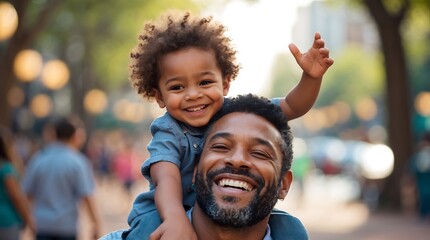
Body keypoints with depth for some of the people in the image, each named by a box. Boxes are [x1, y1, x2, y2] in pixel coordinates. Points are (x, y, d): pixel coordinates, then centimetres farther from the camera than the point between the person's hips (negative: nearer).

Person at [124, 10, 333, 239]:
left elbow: (291, 107, -3)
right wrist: (176, 220, -57)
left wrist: (311, 77, -24)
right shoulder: (169, 133, -18)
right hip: (163, 216, -5)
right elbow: (167, 179, -36)